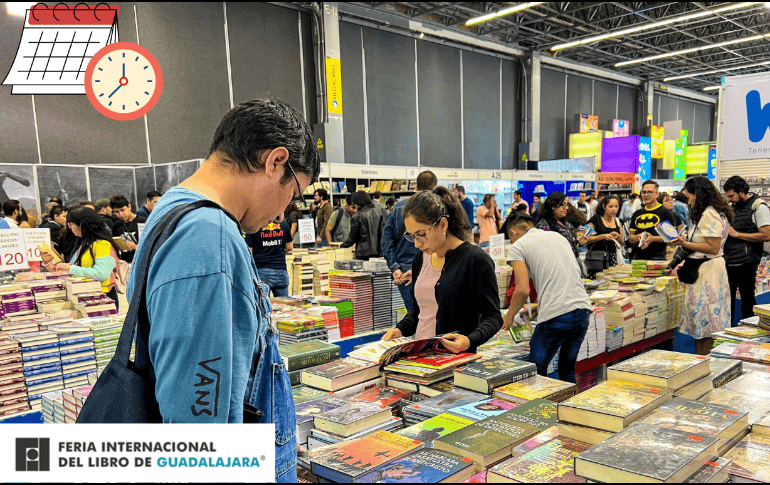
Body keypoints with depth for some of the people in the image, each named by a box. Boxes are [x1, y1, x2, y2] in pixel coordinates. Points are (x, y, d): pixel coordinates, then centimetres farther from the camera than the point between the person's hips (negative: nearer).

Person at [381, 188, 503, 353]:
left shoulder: (476, 259, -7)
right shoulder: (421, 258, 14)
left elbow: (492, 316, -6)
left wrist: (470, 341, -23)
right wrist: (401, 329, 9)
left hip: (455, 359, -5)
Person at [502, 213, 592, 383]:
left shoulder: (517, 246, 3)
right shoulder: (558, 236, 23)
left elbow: (523, 290, -6)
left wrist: (509, 316, 10)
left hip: (556, 317, -7)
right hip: (583, 308, 7)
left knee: (536, 371, 6)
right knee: (568, 369, 19)